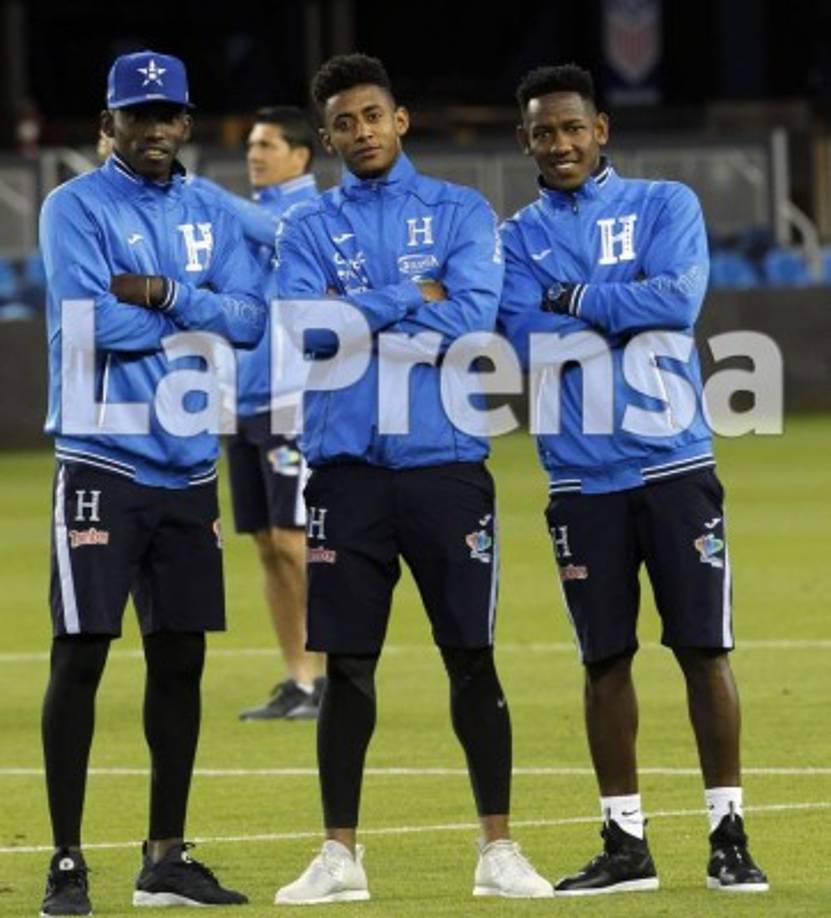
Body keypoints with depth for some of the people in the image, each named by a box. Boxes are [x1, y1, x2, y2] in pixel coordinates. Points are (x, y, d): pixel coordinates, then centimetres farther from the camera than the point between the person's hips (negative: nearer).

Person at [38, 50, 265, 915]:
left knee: (180, 661, 9)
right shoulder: (76, 208, -4)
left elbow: (250, 319, -1)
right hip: (103, 462, -5)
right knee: (80, 657, -7)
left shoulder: (213, 216, 12)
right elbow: (97, 320, -18)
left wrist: (165, 294, -15)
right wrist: (201, 313, -7)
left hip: (189, 468, 6)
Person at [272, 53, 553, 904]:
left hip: (445, 460, -1)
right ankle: (339, 855, 9)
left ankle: (497, 850, 7)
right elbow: (300, 325, -8)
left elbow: (471, 317, -10)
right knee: (347, 665, 3)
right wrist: (411, 299, -8)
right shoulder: (307, 229, 9)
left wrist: (356, 315, -6)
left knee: (472, 659, 1)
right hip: (347, 464, 1)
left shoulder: (461, 213, 6)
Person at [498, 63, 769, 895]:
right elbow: (529, 342, -8)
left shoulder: (665, 205, 5)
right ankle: (624, 845, 12)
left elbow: (679, 298, -12)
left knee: (703, 649, -1)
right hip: (583, 478, 1)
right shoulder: (517, 240, 7)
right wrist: (632, 314, -13)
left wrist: (574, 299, -8)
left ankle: (729, 836, 6)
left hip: (675, 463, -1)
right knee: (605, 660, 5)